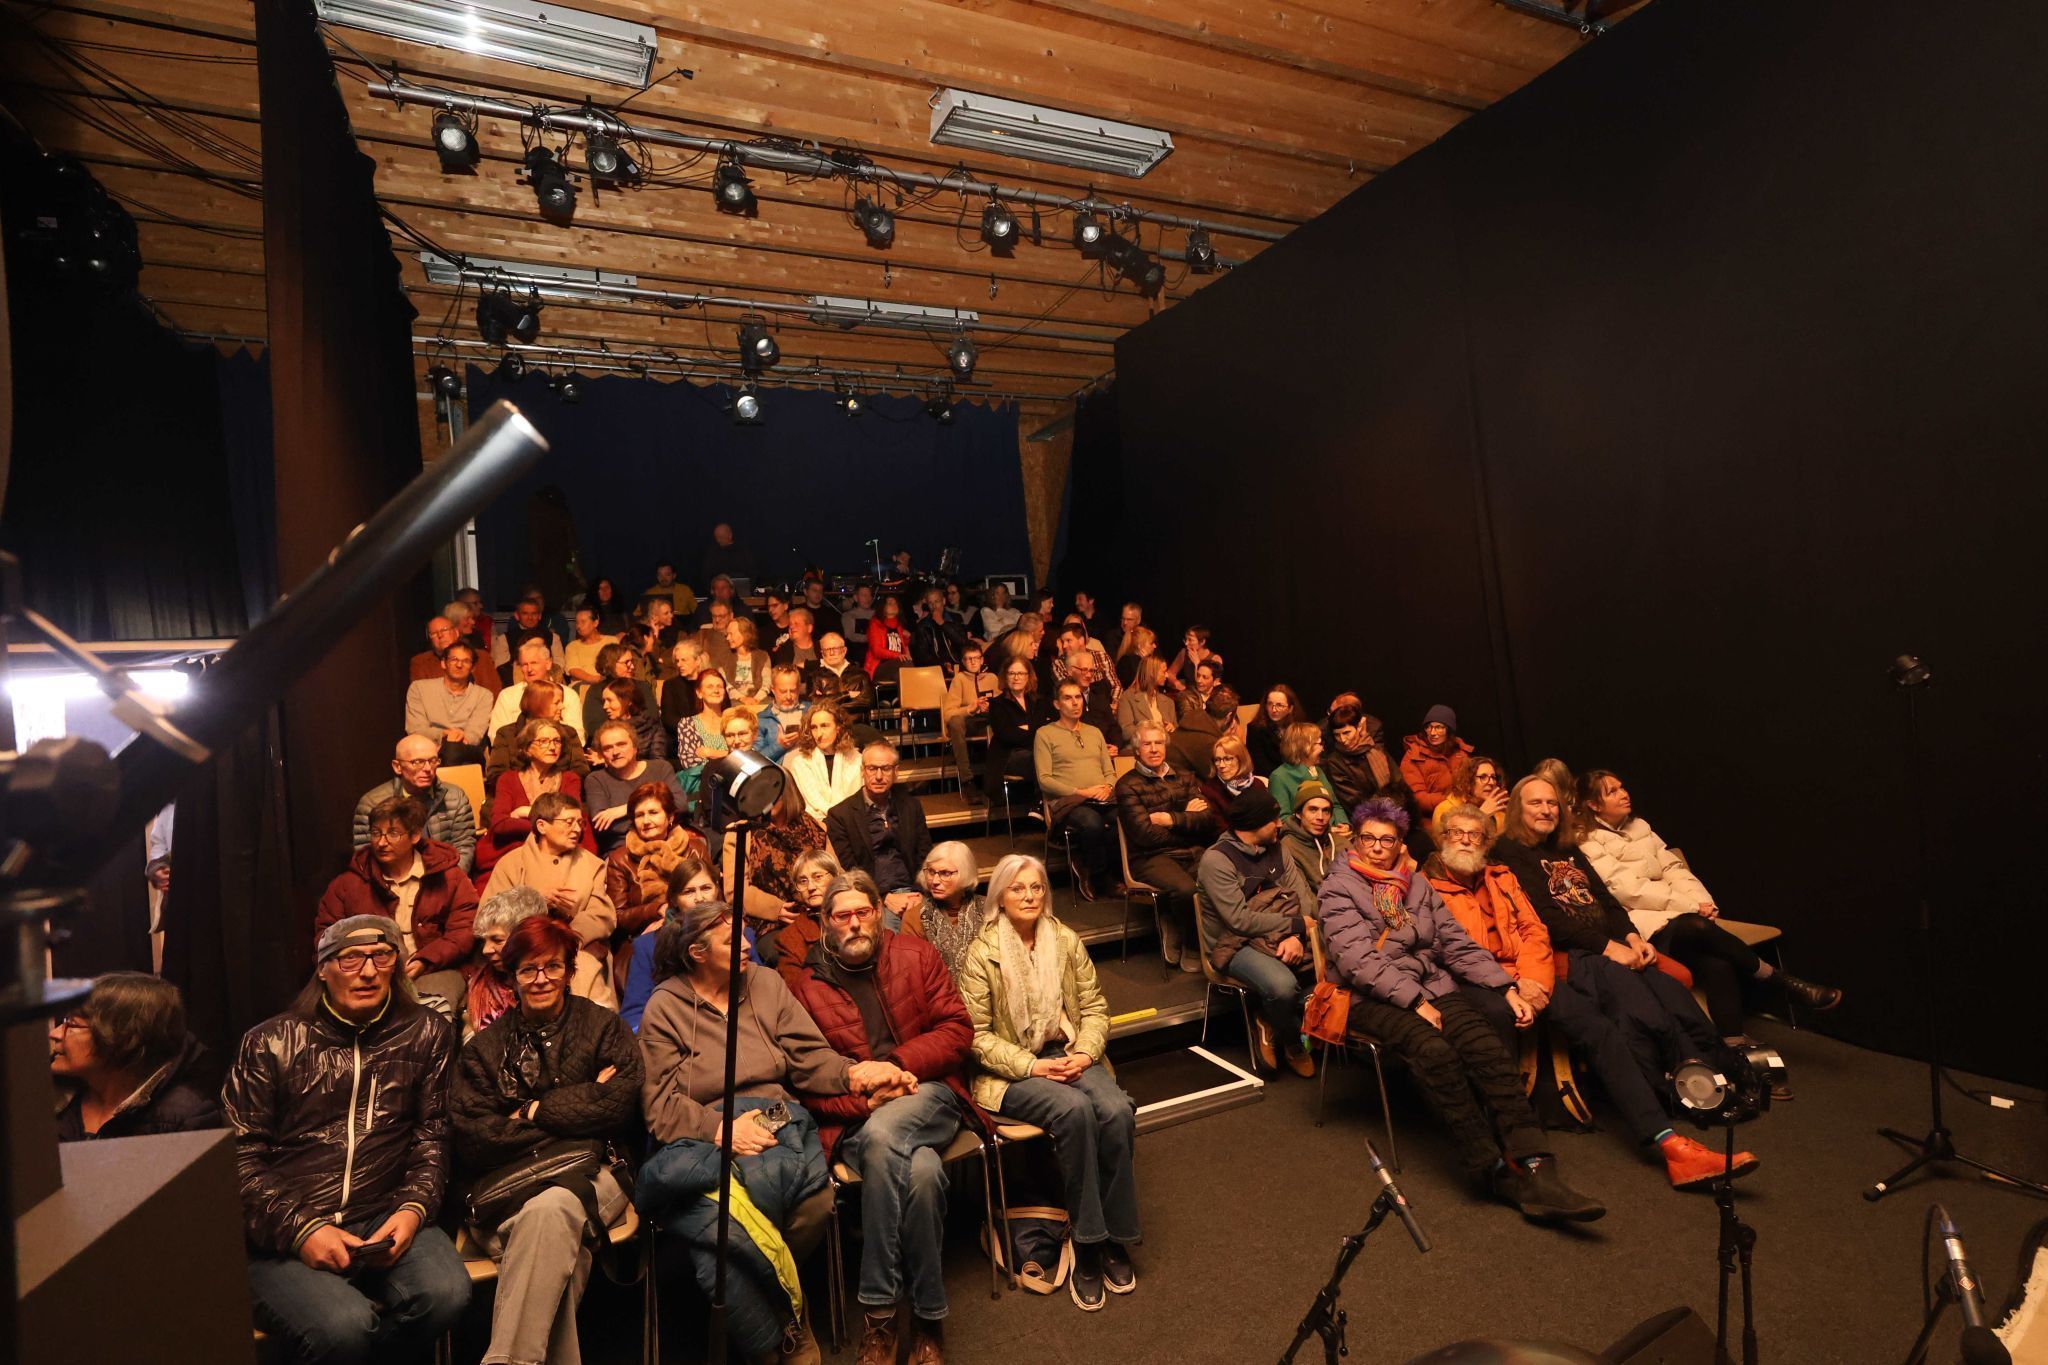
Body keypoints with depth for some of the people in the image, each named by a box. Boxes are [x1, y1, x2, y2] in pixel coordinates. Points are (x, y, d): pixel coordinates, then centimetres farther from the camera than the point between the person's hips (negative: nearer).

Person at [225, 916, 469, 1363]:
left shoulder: (425, 1035, 8)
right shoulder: (270, 1043, 2)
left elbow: (432, 1137, 9)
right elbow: (239, 1158, 0)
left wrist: (413, 1209, -8)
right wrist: (300, 1229, -13)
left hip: (382, 1219, 3)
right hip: (282, 1236, -2)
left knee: (446, 1293, -25)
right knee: (344, 1325, -31)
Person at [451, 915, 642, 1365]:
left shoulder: (604, 1027, 10)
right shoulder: (484, 1047, 15)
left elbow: (619, 1106, -5)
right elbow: (473, 1142, 1)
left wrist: (532, 1112, -3)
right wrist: (580, 1104, -6)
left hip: (589, 1173, -1)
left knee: (550, 1209, -35)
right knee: (556, 1250, -33)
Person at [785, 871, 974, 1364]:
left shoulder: (916, 955, 7)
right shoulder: (805, 984, 6)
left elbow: (958, 1029, 2)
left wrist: (901, 1062, -12)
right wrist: (864, 1101, -14)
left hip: (927, 1094, 0)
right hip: (853, 1115, 0)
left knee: (882, 1137, -33)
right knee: (922, 1170, -31)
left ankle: (879, 1311, -17)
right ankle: (927, 1319, -16)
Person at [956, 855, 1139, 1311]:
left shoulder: (1067, 941, 6)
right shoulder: (981, 954, -7)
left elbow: (1094, 1007, 9)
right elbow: (976, 1033, -8)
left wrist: (1085, 1053, -11)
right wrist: (1032, 1066, -18)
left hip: (1068, 1055, 4)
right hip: (1010, 1070, -4)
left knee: (1117, 1111, -25)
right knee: (1075, 1110, -32)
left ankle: (1114, 1236, -7)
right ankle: (1087, 1245, -17)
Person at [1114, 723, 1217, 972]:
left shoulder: (1185, 778, 18)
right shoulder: (1128, 785, 3)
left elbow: (1207, 819, 6)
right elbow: (1145, 834, -9)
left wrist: (1172, 819, -8)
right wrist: (1188, 818, 1)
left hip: (1193, 853, 4)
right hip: (1152, 857, -4)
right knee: (1187, 889, -33)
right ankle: (1192, 949, -2)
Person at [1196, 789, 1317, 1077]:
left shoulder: (1275, 850, 8)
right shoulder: (1216, 860, -14)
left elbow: (1304, 897, 1)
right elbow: (1240, 920, -20)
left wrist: (1296, 937, -18)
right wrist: (1296, 924, -13)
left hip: (1284, 938, 7)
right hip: (1236, 945, -6)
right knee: (1283, 985, -33)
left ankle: (1273, 1022, 3)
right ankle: (1294, 1045, 1)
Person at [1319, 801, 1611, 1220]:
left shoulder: (1418, 885, 20)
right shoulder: (1338, 889, 3)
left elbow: (1458, 944, 15)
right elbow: (1359, 960, -9)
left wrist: (1507, 987, 1)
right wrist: (1415, 1001, -17)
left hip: (1433, 985, 4)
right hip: (1373, 997, -4)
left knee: (1486, 1045, -25)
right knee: (1434, 1051, -32)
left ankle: (1537, 1170, -33)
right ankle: (1494, 1168, -25)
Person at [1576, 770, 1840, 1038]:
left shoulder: (1639, 826, 20)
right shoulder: (1587, 843, -3)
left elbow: (1673, 868, 14)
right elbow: (1628, 890, -11)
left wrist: (1703, 902, -5)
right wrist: (1691, 906, -13)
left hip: (1672, 914, 6)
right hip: (1641, 926, -6)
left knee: (1717, 964, -26)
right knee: (1696, 926, -33)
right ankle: (1780, 982, -16)